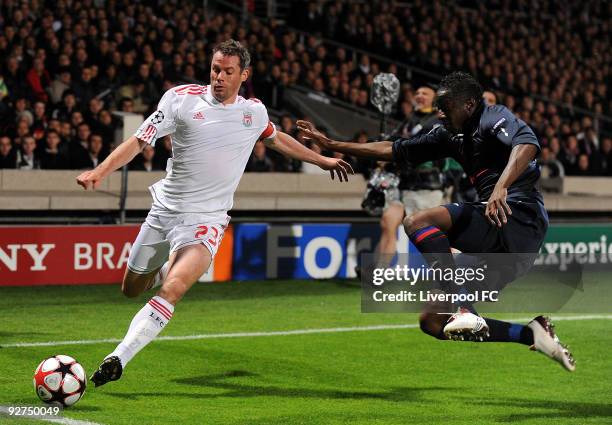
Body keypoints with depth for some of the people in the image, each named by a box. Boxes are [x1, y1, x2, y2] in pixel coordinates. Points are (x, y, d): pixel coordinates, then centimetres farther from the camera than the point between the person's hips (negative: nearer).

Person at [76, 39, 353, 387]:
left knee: (173, 289, -27)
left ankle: (118, 359, -29)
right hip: (164, 211, 1)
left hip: (206, 219, -1)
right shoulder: (182, 98, -5)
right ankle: (166, 270, 52)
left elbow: (276, 138, 28)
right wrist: (101, 172, -22)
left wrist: (323, 160, 35)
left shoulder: (254, 111, 5)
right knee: (132, 289, 16)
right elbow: (140, 141, -8)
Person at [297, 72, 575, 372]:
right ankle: (532, 335, 1)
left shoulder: (493, 117, -3)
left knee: (418, 222, -26)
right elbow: (395, 150, 27)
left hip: (519, 216, -10)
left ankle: (464, 312, -33)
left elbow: (527, 143, -25)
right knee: (432, 321, 6)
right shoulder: (451, 135, 21)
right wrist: (331, 144, 27)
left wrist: (501, 186, -40)